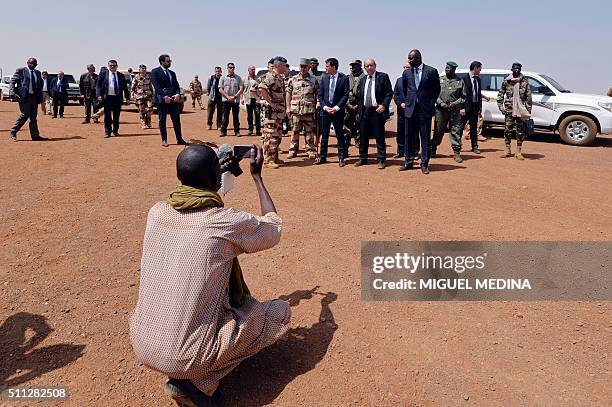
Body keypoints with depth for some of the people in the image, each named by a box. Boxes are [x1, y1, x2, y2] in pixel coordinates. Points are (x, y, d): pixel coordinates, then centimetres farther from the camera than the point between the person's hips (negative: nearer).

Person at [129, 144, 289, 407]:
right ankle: (198, 381, -1)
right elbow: (274, 227, 3)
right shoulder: (228, 222, -19)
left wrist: (213, 173, 25)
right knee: (281, 310, 9)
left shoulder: (156, 212, -4)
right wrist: (257, 176, 12)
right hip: (188, 356, -6)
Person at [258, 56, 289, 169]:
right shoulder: (271, 76, -14)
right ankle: (268, 160, -4)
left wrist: (284, 108, 19)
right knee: (271, 136, -8)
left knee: (278, 136, 14)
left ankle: (275, 157, 23)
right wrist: (271, 103, -24)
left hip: (279, 112, 10)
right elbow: (261, 88, -29)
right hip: (271, 112, -10)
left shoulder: (280, 78, 17)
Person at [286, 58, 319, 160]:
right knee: (295, 131, 6)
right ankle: (293, 150, 14)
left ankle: (311, 151, 8)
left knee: (309, 132, 2)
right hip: (295, 110, 1)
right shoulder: (293, 80, 8)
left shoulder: (313, 80, 7)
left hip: (309, 110, -1)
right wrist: (288, 108, 2)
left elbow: (317, 95, 8)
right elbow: (288, 94, 9)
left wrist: (316, 107, 0)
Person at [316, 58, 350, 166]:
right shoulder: (324, 78, 8)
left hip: (338, 111, -3)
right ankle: (322, 157, 15)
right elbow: (320, 95, 9)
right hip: (325, 110, 3)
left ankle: (341, 158, 9)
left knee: (339, 135, 2)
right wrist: (325, 107, -5)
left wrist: (336, 108, -13)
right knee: (324, 135, 7)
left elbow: (345, 95, -6)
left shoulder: (344, 78, -3)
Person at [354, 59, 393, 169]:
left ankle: (381, 160, 6)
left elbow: (389, 93, -5)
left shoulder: (383, 77, 0)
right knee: (363, 136, 9)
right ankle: (363, 158, 20)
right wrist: (359, 111, 9)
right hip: (364, 111, 5)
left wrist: (383, 105, -16)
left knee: (379, 137, -1)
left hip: (377, 111, -5)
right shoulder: (362, 80, 15)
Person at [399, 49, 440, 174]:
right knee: (409, 136, 7)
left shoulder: (431, 71, -1)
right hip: (410, 108, 3)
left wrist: (431, 103, 1)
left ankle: (424, 164, 8)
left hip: (425, 109, -3)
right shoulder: (406, 73, 8)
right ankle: (408, 162, 17)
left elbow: (436, 89, 6)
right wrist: (405, 102, 11)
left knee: (425, 137, 2)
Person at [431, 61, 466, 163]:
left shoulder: (459, 81, 5)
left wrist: (453, 104, -10)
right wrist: (441, 103, -10)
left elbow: (463, 97, 4)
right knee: (438, 131, 6)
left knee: (456, 131, -3)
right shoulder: (440, 79, 8)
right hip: (440, 110, 1)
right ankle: (433, 150, 17)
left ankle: (456, 153, 2)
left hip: (454, 111, -1)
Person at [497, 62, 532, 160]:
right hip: (509, 110, 0)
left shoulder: (525, 81, 2)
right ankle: (508, 151, 14)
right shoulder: (506, 81, 4)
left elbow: (529, 97, 2)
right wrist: (500, 106, -1)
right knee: (508, 130, 2)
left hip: (521, 110, 0)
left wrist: (528, 110, -3)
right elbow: (500, 95, 9)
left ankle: (519, 152, 8)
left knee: (520, 131, 2)